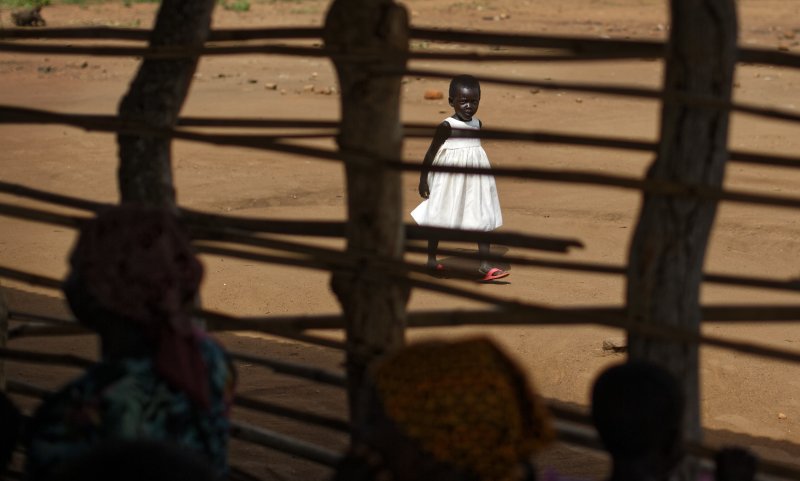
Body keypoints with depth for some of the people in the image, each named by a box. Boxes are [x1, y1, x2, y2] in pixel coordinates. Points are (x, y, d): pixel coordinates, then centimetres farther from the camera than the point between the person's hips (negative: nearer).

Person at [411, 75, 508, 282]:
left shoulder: (477, 124, 2)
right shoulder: (446, 127, -16)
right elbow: (431, 154, -10)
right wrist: (423, 179, -7)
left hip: (475, 180, 5)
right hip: (450, 182, -5)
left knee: (484, 219, -2)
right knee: (438, 220, 10)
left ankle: (485, 265, -3)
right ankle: (431, 259, 27)